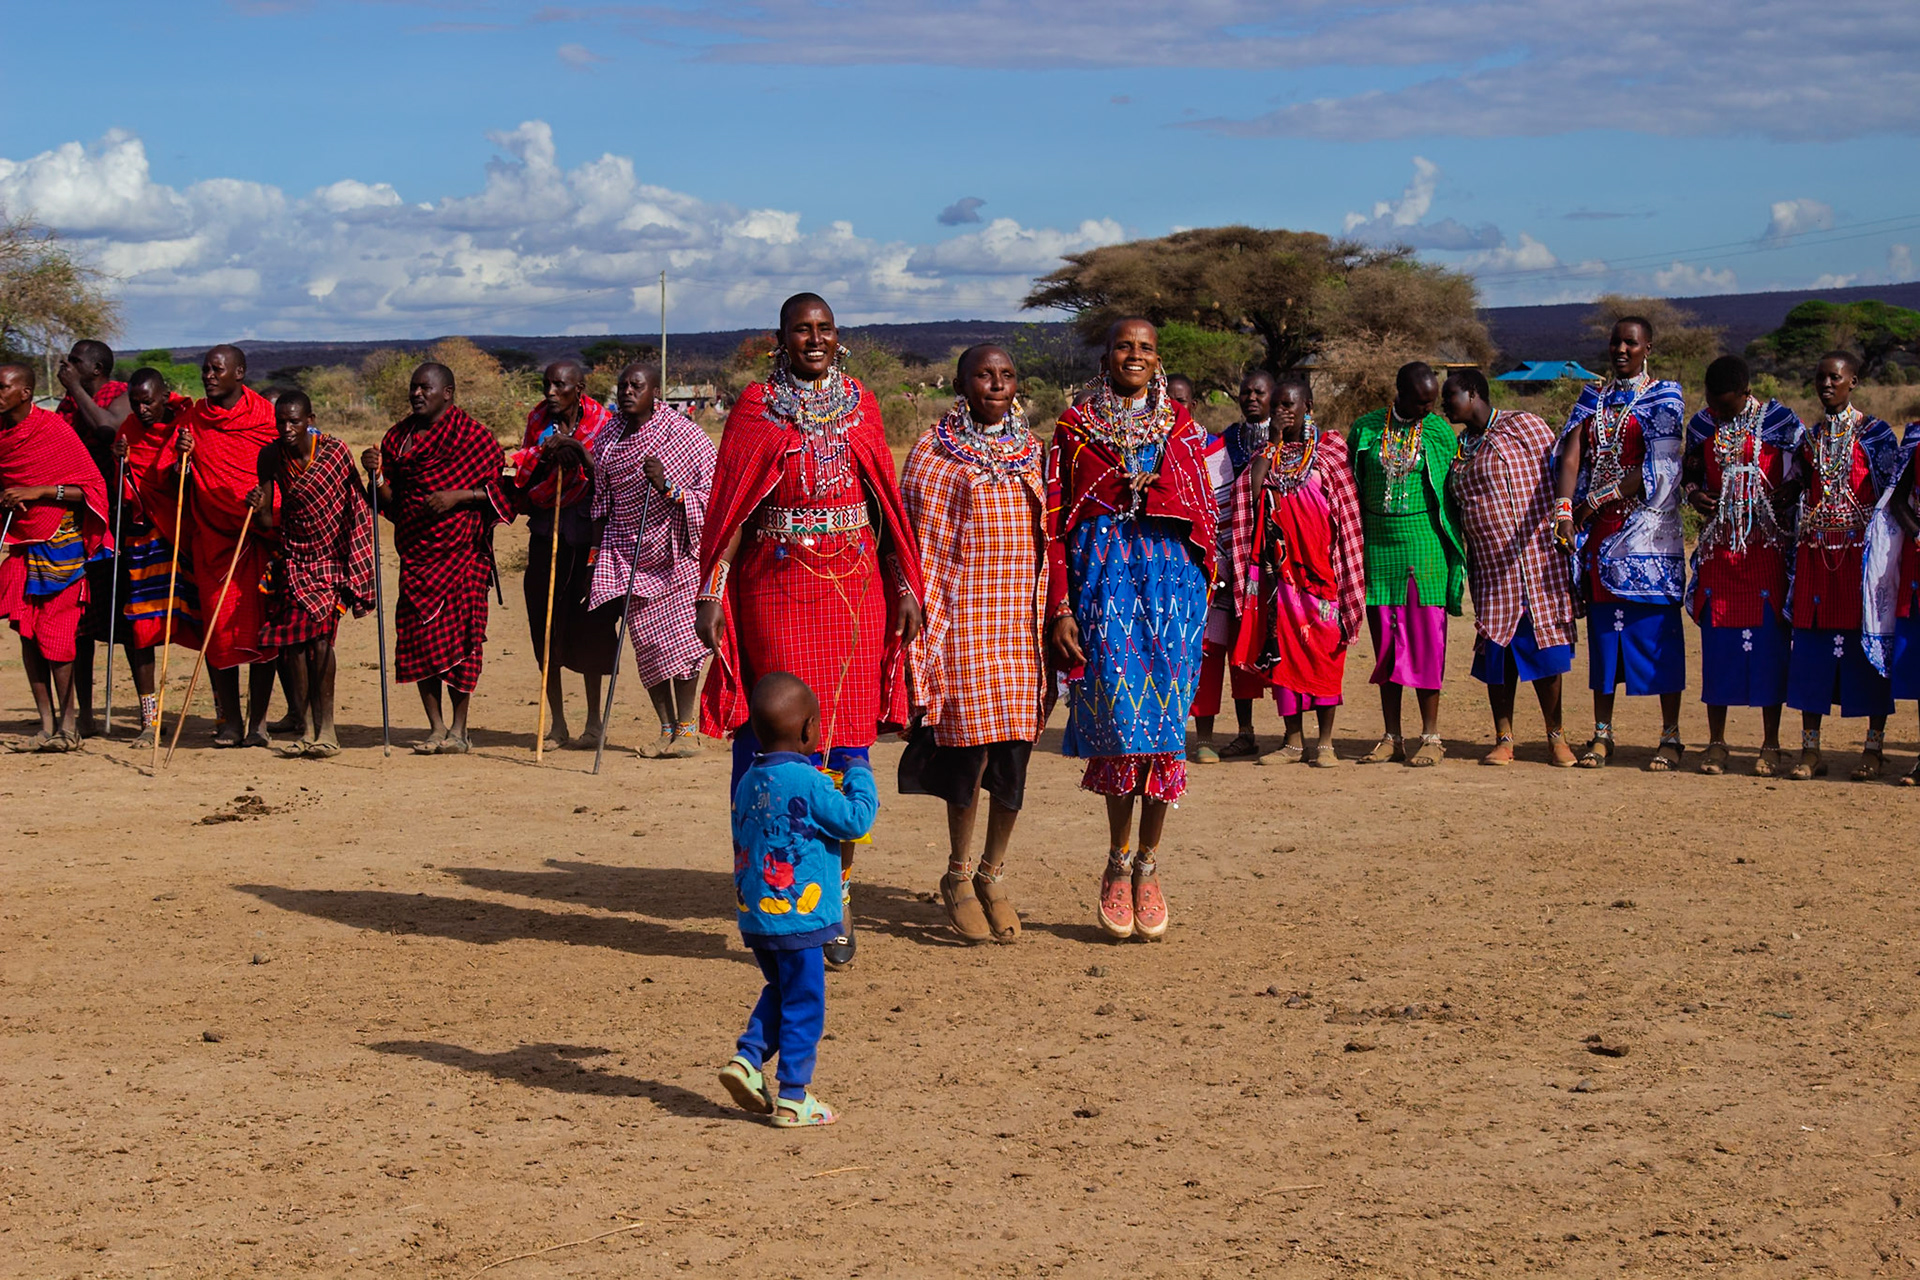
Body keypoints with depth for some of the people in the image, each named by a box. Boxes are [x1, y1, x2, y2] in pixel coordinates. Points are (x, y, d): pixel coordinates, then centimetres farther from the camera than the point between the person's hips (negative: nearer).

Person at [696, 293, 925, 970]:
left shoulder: (861, 406, 10)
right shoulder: (755, 408, 1)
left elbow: (886, 503, 11)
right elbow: (730, 507, -1)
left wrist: (905, 586, 6)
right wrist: (711, 594, -8)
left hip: (855, 589, 3)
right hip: (777, 590, -3)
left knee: (849, 737, 1)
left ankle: (838, 893, 10)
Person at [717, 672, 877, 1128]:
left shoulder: (748, 782, 5)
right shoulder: (808, 783, -18)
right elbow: (856, 820, -14)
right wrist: (859, 774, 0)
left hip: (754, 918, 7)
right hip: (799, 918, -7)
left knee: (780, 991, 25)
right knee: (803, 1005, 4)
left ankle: (747, 1058, 12)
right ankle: (792, 1099, 9)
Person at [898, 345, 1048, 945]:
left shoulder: (1031, 451, 13)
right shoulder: (934, 453, 1)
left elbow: (1049, 537, 16)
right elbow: (920, 541, -1)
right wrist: (920, 620, -8)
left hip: (1023, 618, 4)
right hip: (963, 615, -4)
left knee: (1014, 748, 3)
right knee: (972, 745, -6)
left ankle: (993, 874, 19)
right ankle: (958, 877, 11)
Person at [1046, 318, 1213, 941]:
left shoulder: (1180, 427, 12)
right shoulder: (1077, 425, 7)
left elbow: (1206, 514, 12)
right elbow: (1055, 522, 3)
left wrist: (1155, 491, -5)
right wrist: (1060, 607, -4)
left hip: (1170, 577, 2)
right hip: (1101, 579, -1)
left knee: (1163, 720, -3)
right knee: (1118, 716, -8)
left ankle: (1147, 867, 7)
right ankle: (1120, 861, 7)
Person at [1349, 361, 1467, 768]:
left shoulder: (1440, 433, 2)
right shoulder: (1365, 429, 5)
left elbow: (1453, 494, 5)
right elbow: (1351, 490, 12)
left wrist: (1458, 552, 2)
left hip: (1425, 545, -2)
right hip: (1377, 546, 2)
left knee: (1426, 640, -3)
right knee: (1385, 642, 4)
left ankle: (1431, 737, 3)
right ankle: (1392, 739, 10)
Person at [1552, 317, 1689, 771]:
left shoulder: (1664, 397, 1)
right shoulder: (1593, 397, 14)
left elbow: (1657, 469, -8)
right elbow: (1570, 455, 0)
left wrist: (1598, 499, -13)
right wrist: (1564, 508, -16)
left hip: (1647, 527, -4)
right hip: (1598, 530, 4)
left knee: (1656, 627, -5)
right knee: (1603, 627, 5)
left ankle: (1670, 737, -2)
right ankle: (1602, 734, 9)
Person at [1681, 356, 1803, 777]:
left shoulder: (1779, 422, -3)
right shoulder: (1704, 424, 7)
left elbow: (1799, 481, 2)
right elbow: (1689, 472, 18)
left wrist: (1779, 503, -14)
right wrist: (1694, 494, -3)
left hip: (1767, 548, -3)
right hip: (1718, 547, 3)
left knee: (1768, 638, -2)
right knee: (1717, 638, 3)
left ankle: (1770, 745, 6)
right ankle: (1716, 742, 10)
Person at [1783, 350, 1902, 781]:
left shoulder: (1874, 434, -1)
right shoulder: (1810, 437, 12)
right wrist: (1799, 542, 8)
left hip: (1862, 549, -4)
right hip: (1816, 552, 4)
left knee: (1868, 637, -1)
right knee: (1812, 639, 1)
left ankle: (1875, 747, 6)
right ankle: (1810, 749, 6)